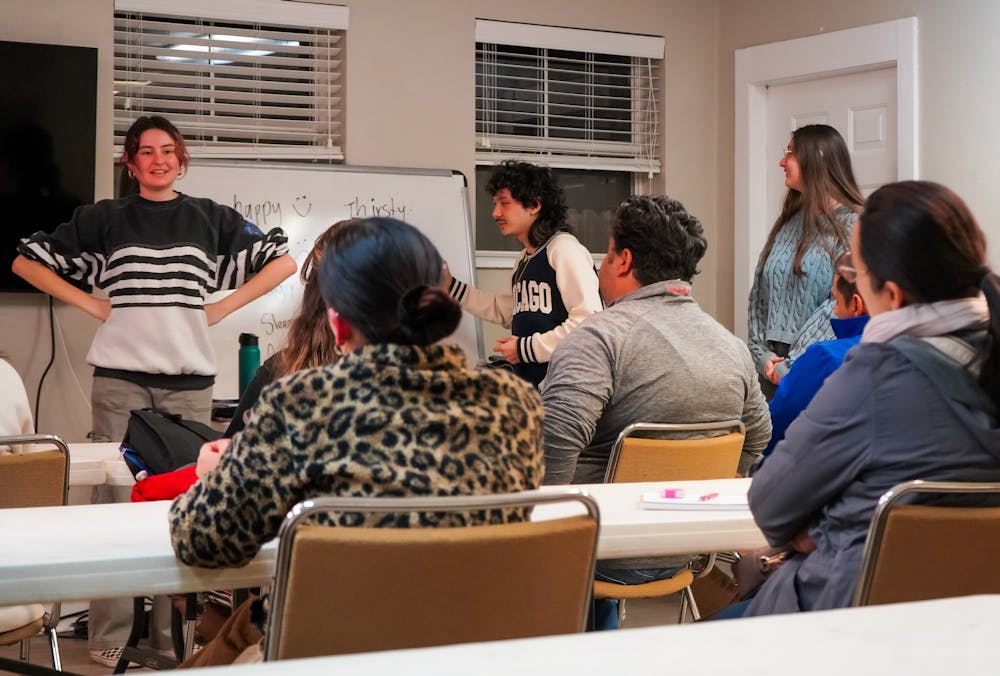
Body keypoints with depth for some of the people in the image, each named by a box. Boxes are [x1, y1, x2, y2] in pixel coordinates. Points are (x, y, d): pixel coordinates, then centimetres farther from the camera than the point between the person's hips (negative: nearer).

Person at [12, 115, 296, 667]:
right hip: (119, 378, -1)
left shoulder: (210, 218, 11)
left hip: (188, 380, 1)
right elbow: (27, 262, 11)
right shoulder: (105, 219, 9)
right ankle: (110, 638, 1)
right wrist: (91, 305, 2)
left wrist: (221, 308, 5)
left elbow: (283, 262, 13)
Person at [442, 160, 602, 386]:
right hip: (528, 382, 8)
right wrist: (451, 286, 24)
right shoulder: (524, 259, 18)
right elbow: (505, 310, 32)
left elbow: (588, 320, -20)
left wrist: (526, 348, -13)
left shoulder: (565, 249, -11)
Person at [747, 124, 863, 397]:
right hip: (772, 370, 5)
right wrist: (762, 355, -5)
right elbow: (758, 296, 10)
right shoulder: (786, 224, 13)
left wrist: (792, 365, -16)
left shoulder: (853, 224, -6)